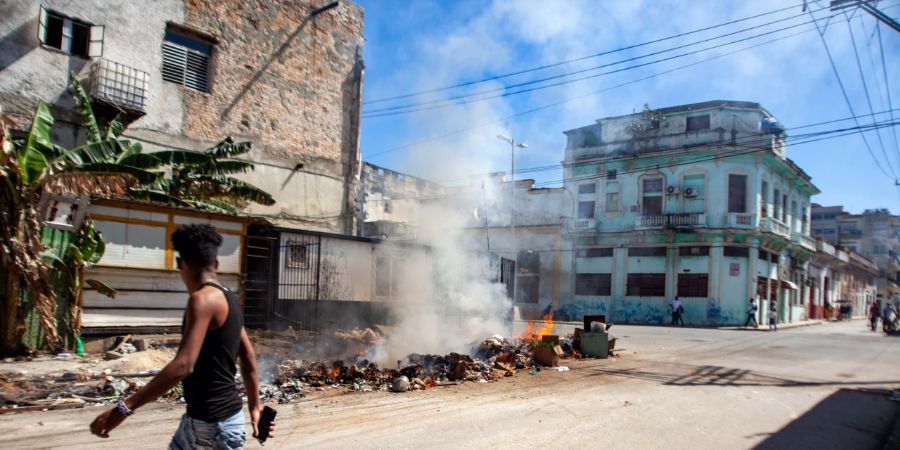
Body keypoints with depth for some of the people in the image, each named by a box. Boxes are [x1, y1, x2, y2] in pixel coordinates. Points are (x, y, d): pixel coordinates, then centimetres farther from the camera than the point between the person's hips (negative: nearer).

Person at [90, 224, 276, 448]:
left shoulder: (203, 299, -20)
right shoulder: (226, 299, 8)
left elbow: (183, 365, -28)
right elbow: (248, 359, 13)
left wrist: (124, 407, -28)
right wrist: (254, 408, 20)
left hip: (217, 421, -9)